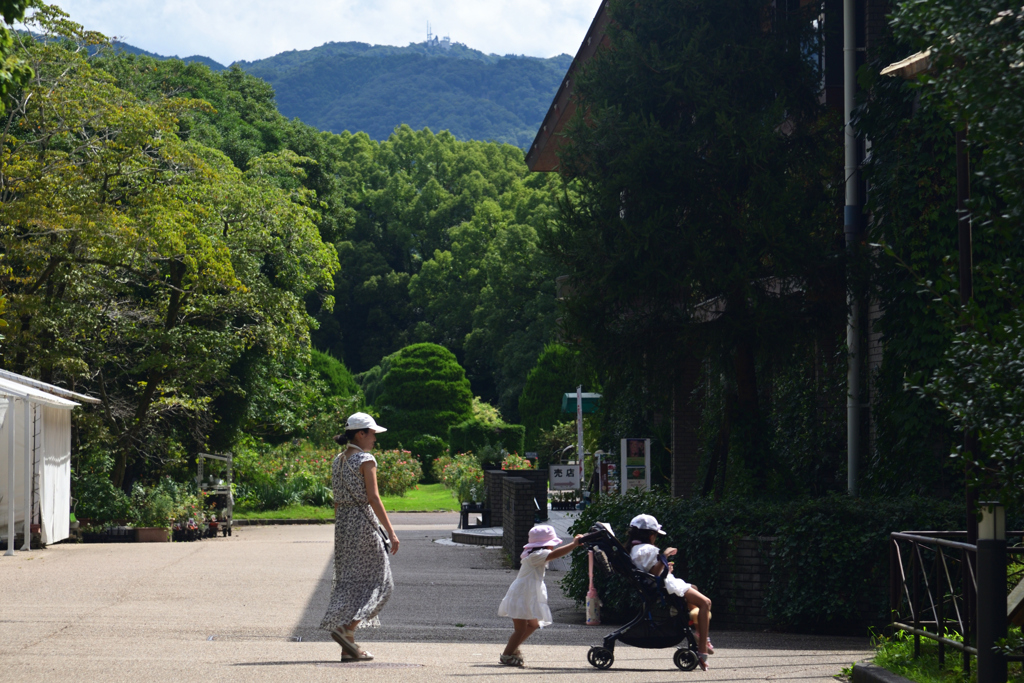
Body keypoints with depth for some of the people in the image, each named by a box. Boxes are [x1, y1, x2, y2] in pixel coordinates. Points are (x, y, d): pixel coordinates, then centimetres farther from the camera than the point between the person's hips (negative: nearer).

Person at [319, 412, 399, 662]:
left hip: (342, 522, 8)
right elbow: (373, 498, -15)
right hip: (363, 522, -8)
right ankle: (346, 628, -16)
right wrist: (390, 532, -14)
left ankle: (349, 648, 6)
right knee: (378, 581, 0)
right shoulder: (365, 460, -10)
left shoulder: (338, 460, 13)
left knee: (349, 582, 9)